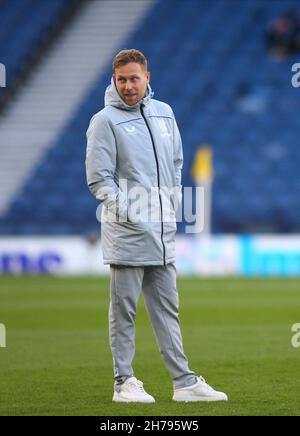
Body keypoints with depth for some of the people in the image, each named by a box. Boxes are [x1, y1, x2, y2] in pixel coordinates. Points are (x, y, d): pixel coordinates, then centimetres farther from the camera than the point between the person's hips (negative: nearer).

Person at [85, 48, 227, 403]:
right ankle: (124, 383, 5)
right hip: (126, 232, -6)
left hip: (163, 229, 6)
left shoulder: (164, 113, 13)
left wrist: (173, 206, 12)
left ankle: (184, 382, 10)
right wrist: (125, 210, -17)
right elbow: (99, 178, -8)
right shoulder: (105, 121, -5)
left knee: (167, 309, 9)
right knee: (124, 309, 0)